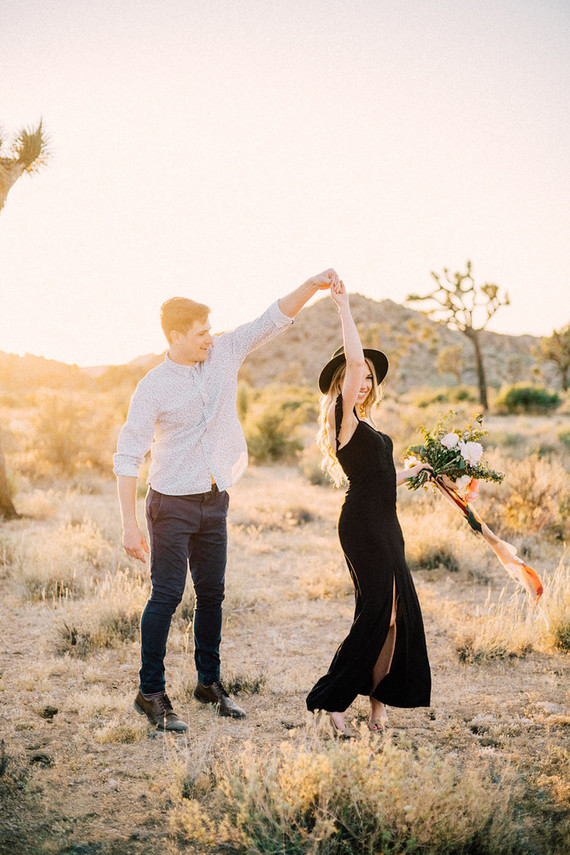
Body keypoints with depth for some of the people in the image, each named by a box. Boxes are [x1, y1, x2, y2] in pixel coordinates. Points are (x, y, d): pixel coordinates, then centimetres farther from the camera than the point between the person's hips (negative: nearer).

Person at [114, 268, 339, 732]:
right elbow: (128, 457, -13)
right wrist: (130, 524, -16)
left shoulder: (225, 353, 0)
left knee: (212, 593, 13)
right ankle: (151, 693, 8)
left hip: (215, 501, 5)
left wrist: (313, 284, -15)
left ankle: (210, 682, 26)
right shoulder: (153, 388, -14)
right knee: (167, 595, -3)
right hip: (172, 503, -5)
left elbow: (275, 319, 0)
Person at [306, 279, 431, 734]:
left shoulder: (366, 427, 19)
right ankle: (330, 700, 0)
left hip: (384, 525, 9)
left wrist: (417, 470, 30)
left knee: (397, 611, 7)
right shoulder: (345, 419, -6)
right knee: (376, 613, -9)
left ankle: (379, 697, 14)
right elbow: (354, 359, -17)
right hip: (363, 525, -9)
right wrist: (344, 306, -15)